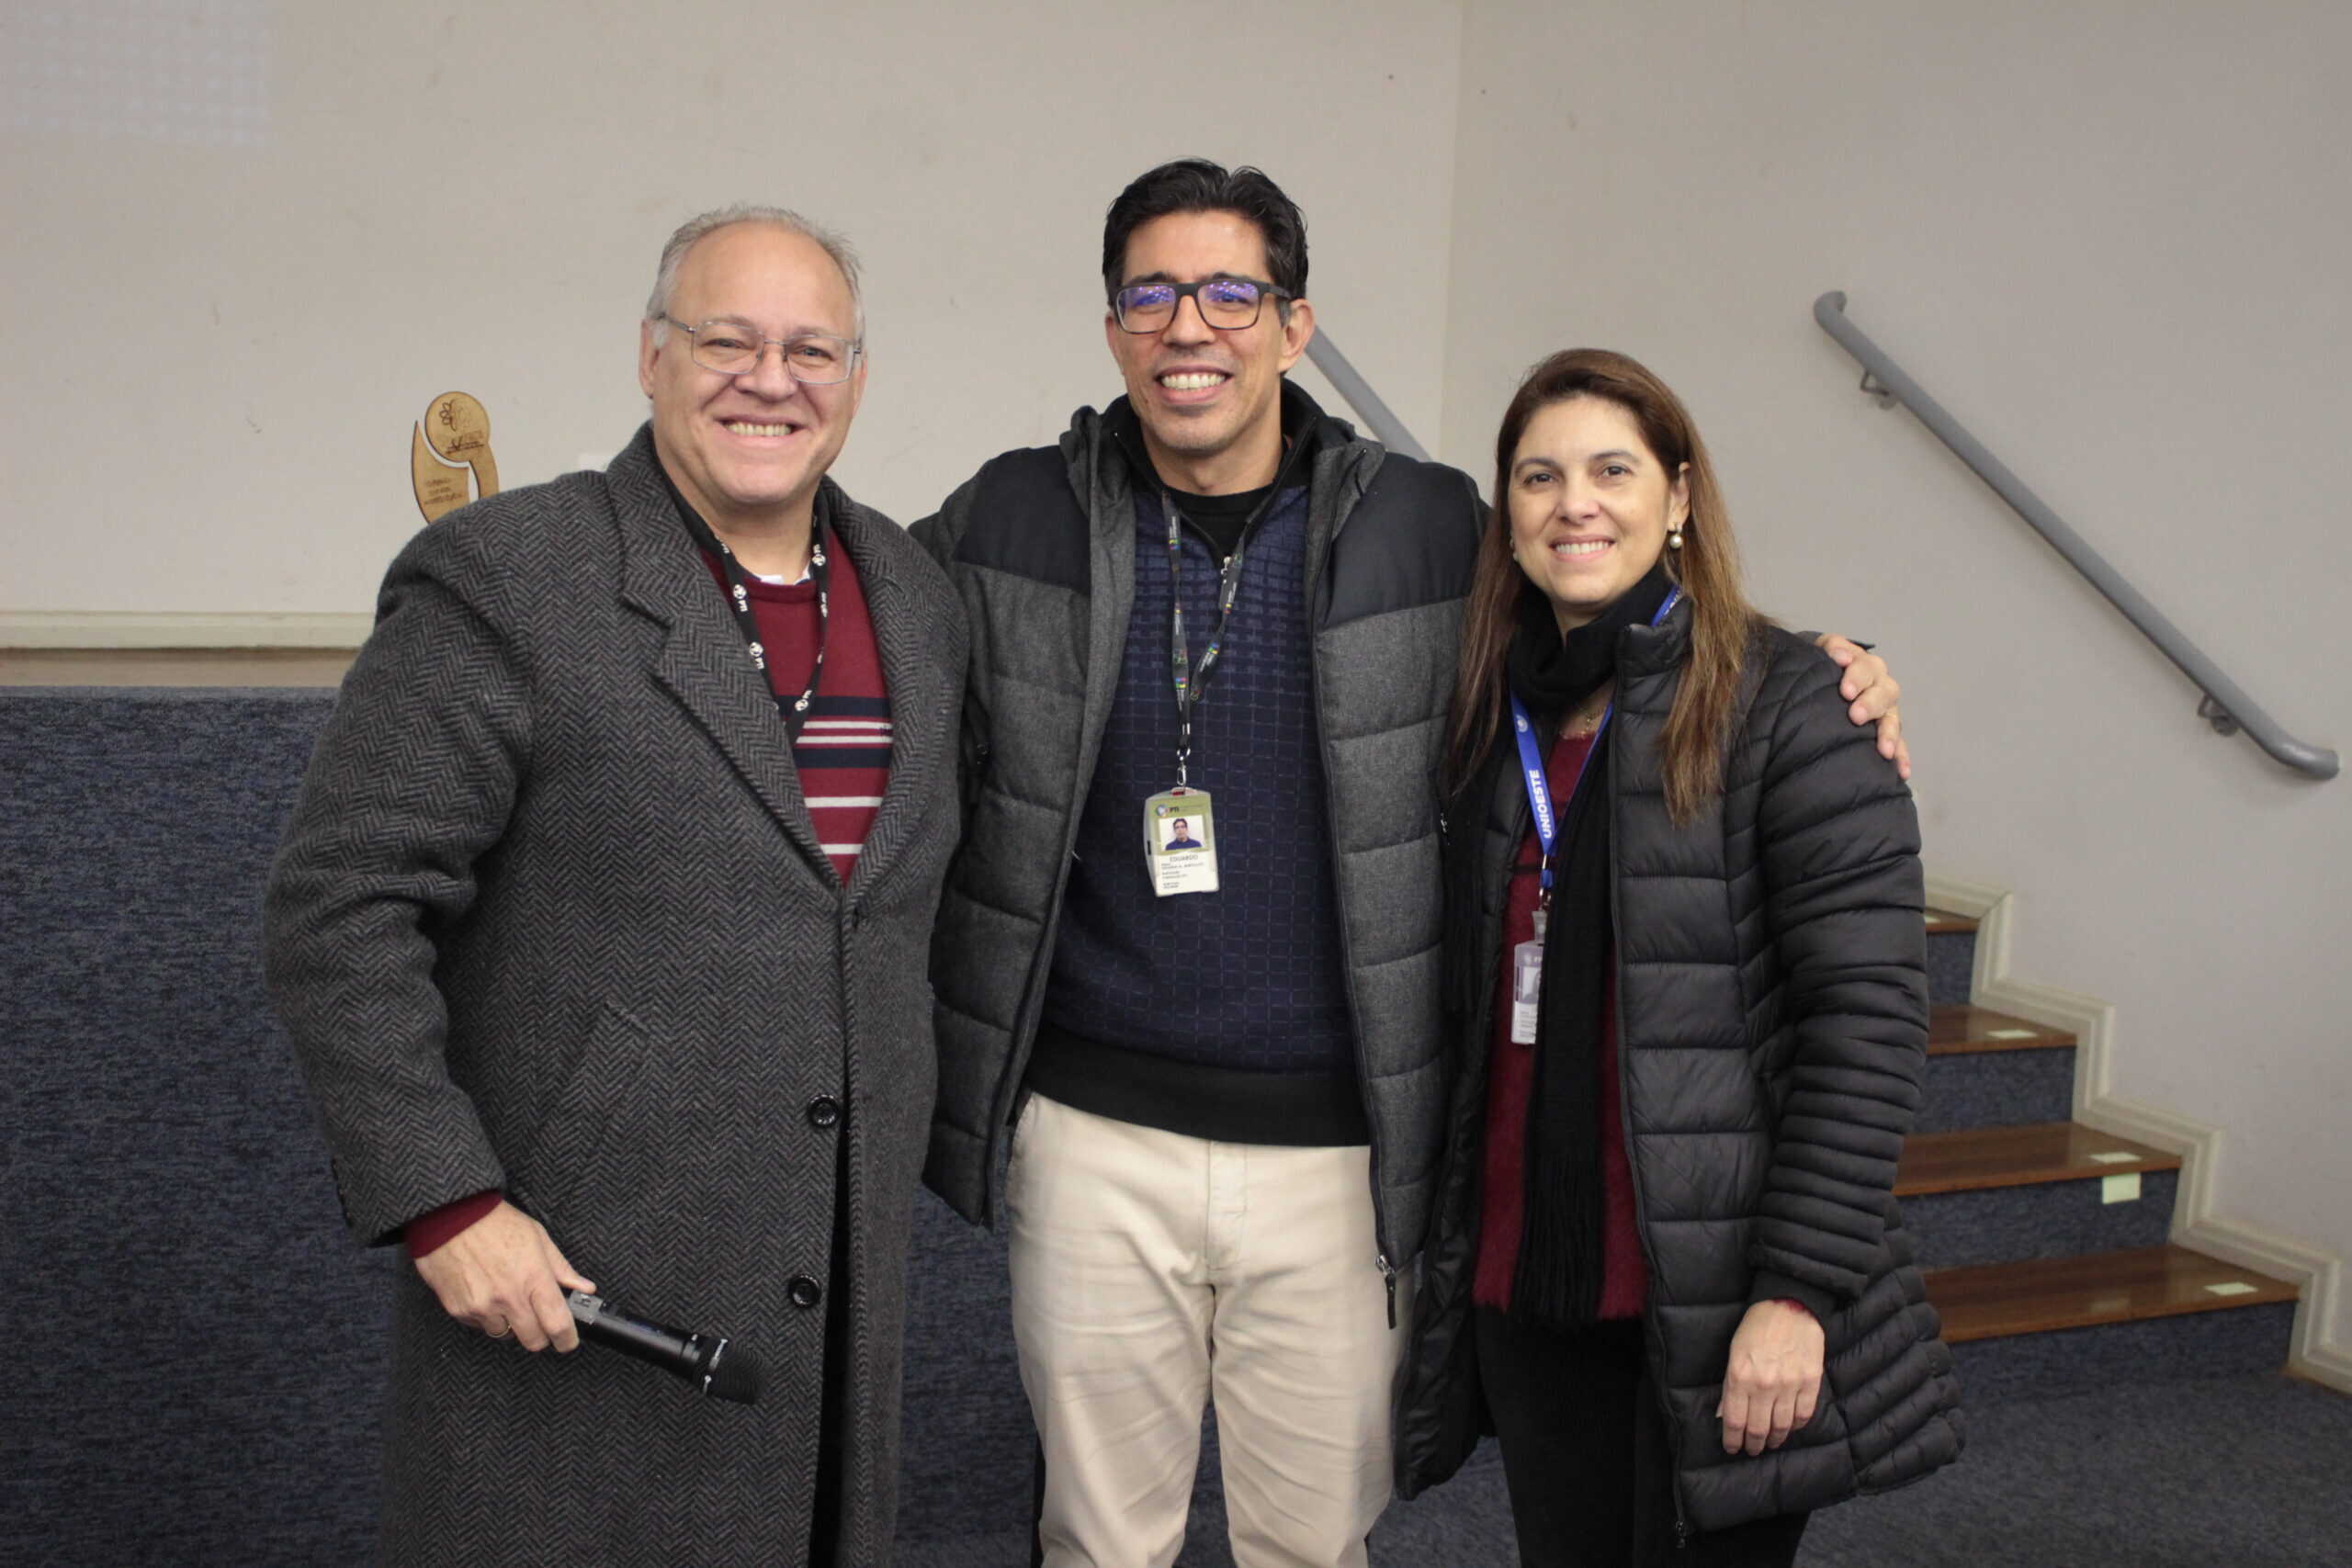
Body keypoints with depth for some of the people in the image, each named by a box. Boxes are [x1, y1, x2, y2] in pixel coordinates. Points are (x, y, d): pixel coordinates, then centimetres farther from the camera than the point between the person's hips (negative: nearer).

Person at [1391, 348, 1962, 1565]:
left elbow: (1870, 1014, -14)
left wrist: (1799, 1290, -17)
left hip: (1714, 1309, -5)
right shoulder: (1492, 718, 9)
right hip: (1524, 1290, 5)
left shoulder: (1784, 707, -9)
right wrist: (1439, 1254, 11)